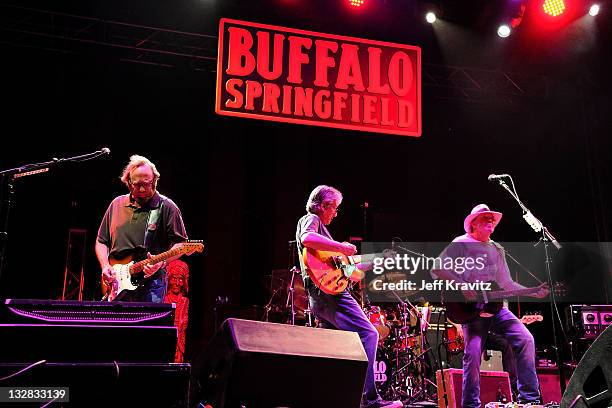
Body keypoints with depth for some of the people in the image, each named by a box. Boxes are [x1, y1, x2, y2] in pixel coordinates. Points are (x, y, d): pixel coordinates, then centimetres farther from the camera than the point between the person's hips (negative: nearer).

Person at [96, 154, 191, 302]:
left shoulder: (166, 207, -1)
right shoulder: (117, 204, 13)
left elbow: (180, 244, -4)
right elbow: (101, 241, 19)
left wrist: (162, 262, -20)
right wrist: (105, 266, 3)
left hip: (151, 281, -4)